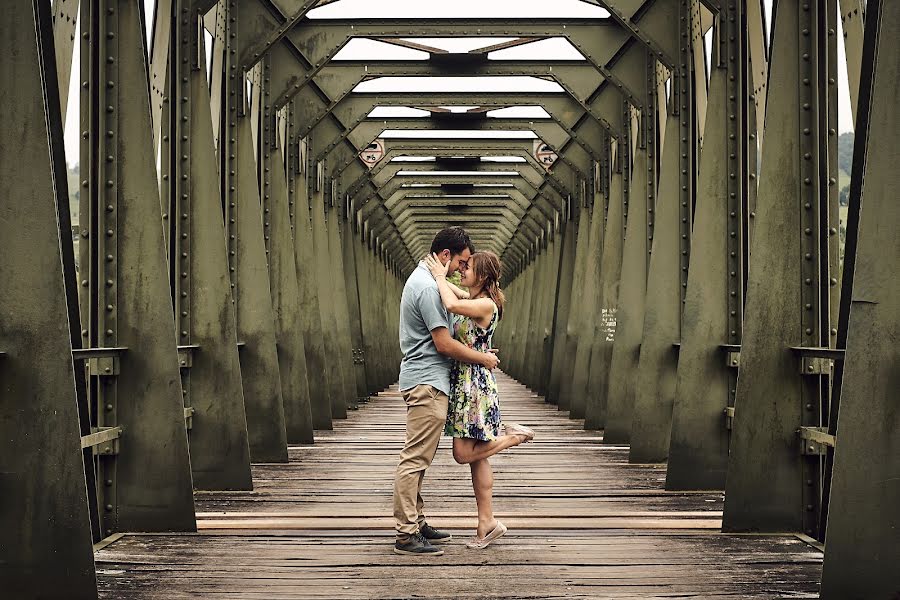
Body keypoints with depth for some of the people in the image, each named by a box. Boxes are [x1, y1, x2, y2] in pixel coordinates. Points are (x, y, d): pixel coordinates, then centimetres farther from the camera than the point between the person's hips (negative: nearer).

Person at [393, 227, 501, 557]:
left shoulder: (421, 279, 16)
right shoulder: (428, 287, -17)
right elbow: (444, 344, -18)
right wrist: (483, 359, -5)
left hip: (424, 381, 11)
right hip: (427, 381, -11)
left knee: (418, 459, 14)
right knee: (415, 459, -10)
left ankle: (417, 523, 21)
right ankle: (406, 534, -10)